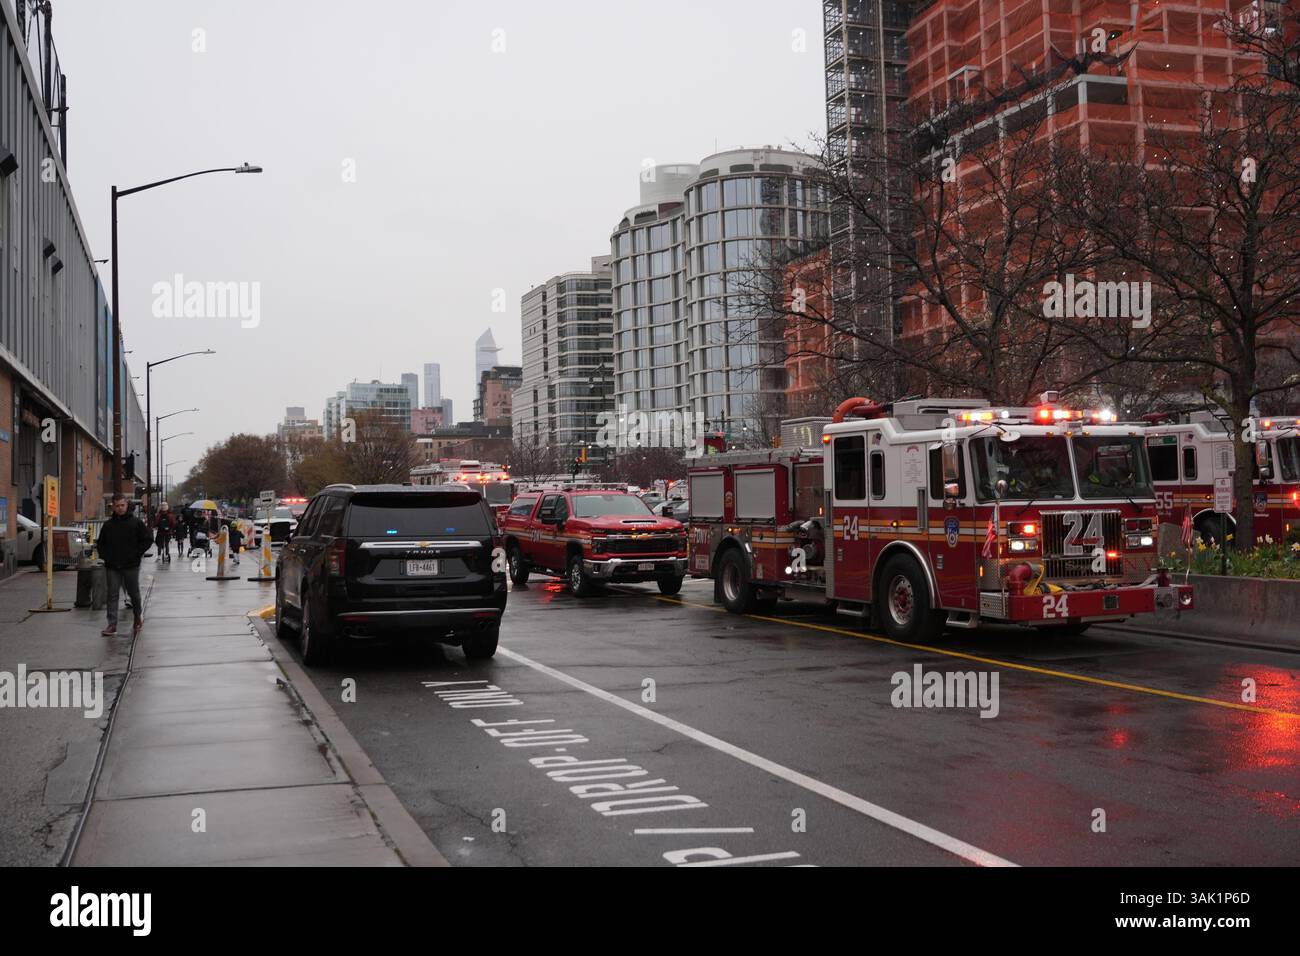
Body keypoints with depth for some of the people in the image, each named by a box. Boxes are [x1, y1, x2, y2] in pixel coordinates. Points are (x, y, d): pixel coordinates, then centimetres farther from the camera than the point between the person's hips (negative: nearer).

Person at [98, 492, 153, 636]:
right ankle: (112, 625, 1)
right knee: (112, 595, 0)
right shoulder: (108, 525, 6)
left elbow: (148, 539, 1)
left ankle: (138, 617, 31)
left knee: (134, 593, 9)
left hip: (131, 566, -2)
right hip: (112, 567, 2)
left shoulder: (136, 522, -2)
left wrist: (136, 554, -6)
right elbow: (100, 543, 17)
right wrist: (105, 556, 2)